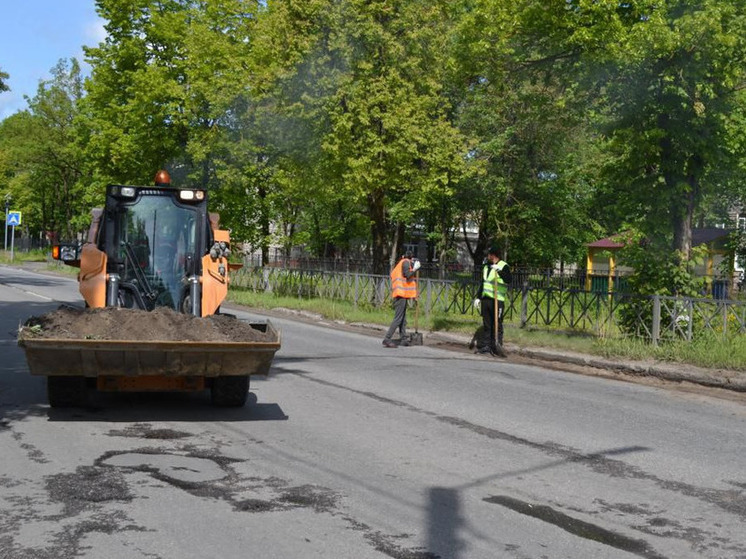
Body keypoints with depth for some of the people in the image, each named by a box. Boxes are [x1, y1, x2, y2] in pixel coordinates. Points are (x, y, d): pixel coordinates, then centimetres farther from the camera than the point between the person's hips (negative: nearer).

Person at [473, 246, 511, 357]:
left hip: (497, 300, -7)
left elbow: (508, 280, -21)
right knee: (486, 324, 10)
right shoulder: (486, 266, 18)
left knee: (497, 324, -6)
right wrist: (478, 297, 19)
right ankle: (485, 346, 14)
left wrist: (499, 271, -33)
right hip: (485, 299, 7)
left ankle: (496, 347, -3)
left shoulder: (504, 266, -5)